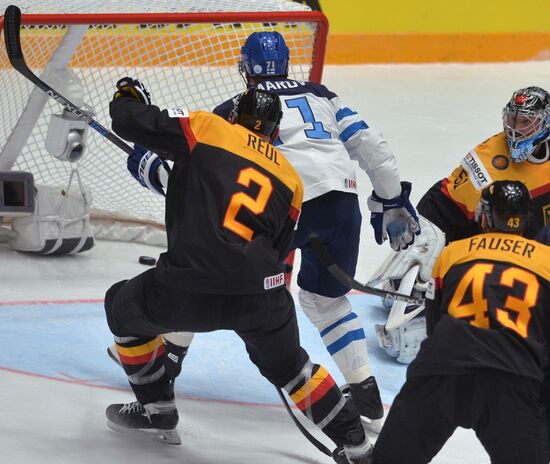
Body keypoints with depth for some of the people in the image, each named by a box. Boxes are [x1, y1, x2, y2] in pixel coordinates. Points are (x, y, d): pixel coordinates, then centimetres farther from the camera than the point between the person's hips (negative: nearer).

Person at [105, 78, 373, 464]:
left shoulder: (205, 128, 9)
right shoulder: (290, 178, 21)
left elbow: (131, 121, 5)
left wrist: (129, 95, 28)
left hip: (188, 291, -3)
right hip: (259, 292, 3)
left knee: (124, 306, 28)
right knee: (287, 364, 30)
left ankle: (156, 410, 34)